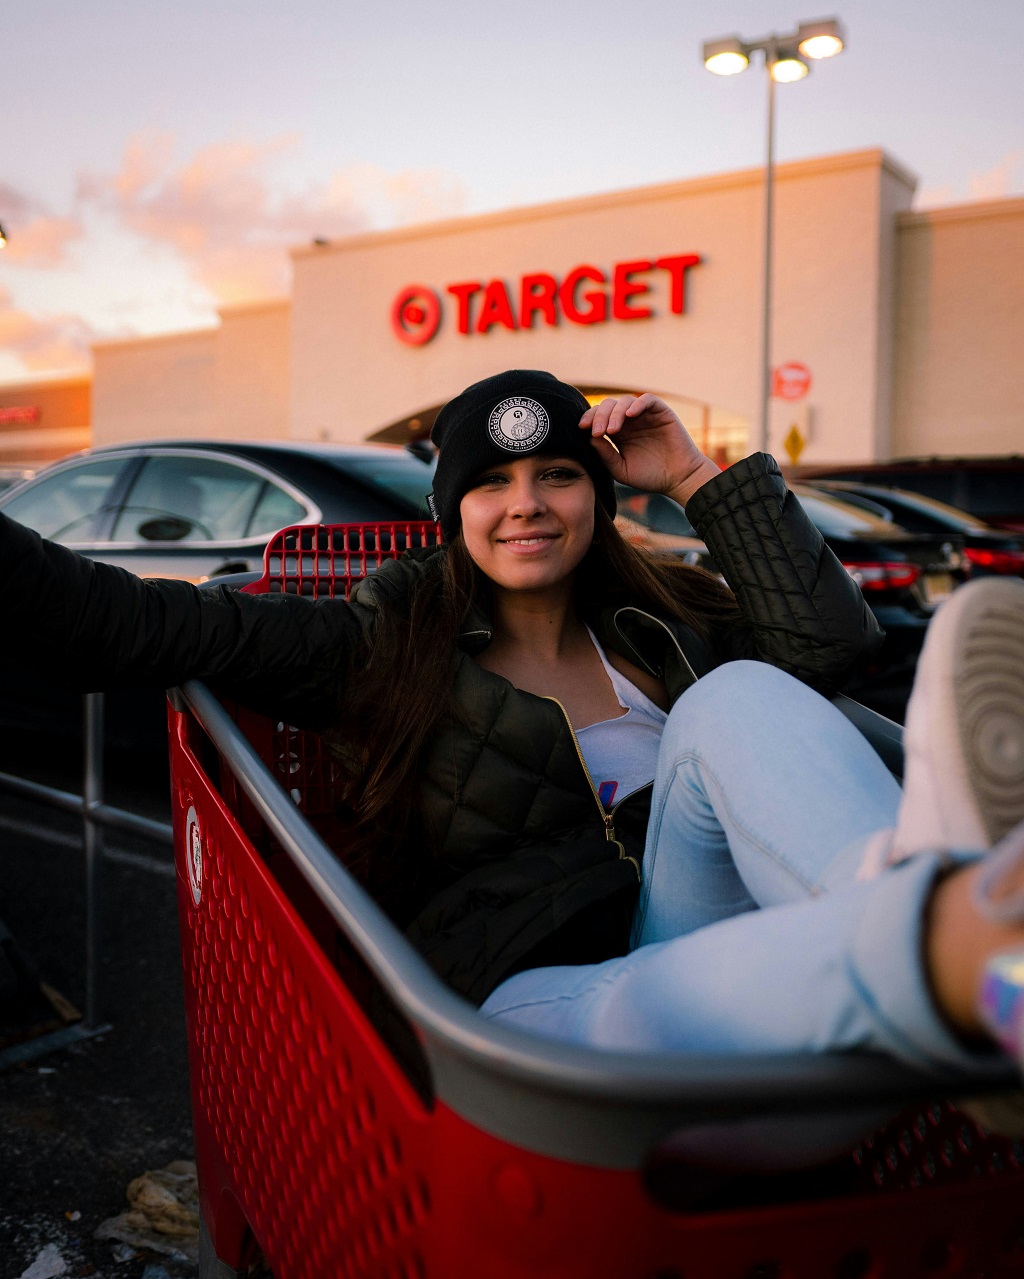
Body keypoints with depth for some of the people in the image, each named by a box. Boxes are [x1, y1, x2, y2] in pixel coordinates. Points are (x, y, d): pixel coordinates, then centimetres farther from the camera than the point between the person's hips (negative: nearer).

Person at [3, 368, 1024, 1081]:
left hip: (682, 929, 3)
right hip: (531, 984, -2)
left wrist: (698, 479, 7)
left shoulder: (653, 631, 18)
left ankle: (940, 881, -52)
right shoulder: (389, 644, 9)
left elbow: (832, 642, 6)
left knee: (733, 701, -22)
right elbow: (142, 628, 0)